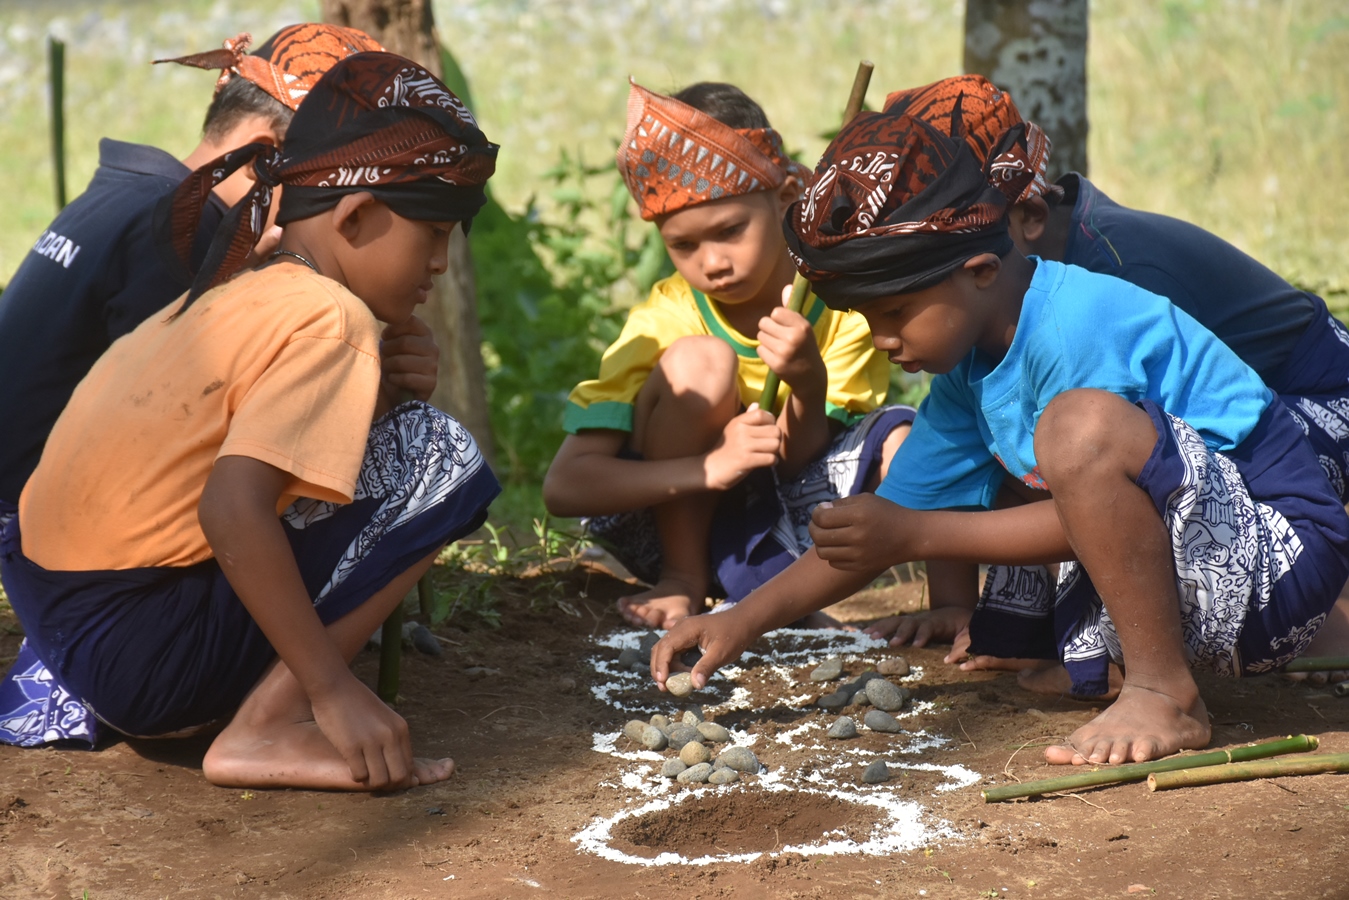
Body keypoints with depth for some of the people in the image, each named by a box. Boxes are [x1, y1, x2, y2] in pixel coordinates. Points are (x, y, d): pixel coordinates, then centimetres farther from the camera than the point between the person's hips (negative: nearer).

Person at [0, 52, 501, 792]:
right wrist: (334, 690, -23)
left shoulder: (239, 293, 12)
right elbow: (233, 510, -26)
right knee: (444, 460, -9)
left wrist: (385, 390, 6)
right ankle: (266, 731, -10)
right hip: (136, 657, -9)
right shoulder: (327, 319, -15)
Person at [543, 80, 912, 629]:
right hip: (676, 520, -2)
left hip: (774, 525, 2)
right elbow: (563, 486, -26)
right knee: (698, 361, -28)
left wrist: (809, 384, -36)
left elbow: (802, 463, -15)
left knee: (899, 437, -23)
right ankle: (682, 582, -13)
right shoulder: (664, 320, -18)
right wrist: (706, 468, -39)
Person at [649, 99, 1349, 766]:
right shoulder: (967, 365, 7)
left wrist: (917, 534, -19)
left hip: (1280, 549, -9)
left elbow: (1058, 496, -23)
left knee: (1083, 425, -32)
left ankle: (1166, 697, -20)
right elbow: (893, 518, 9)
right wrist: (749, 619, 1)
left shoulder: (1079, 323, -21)